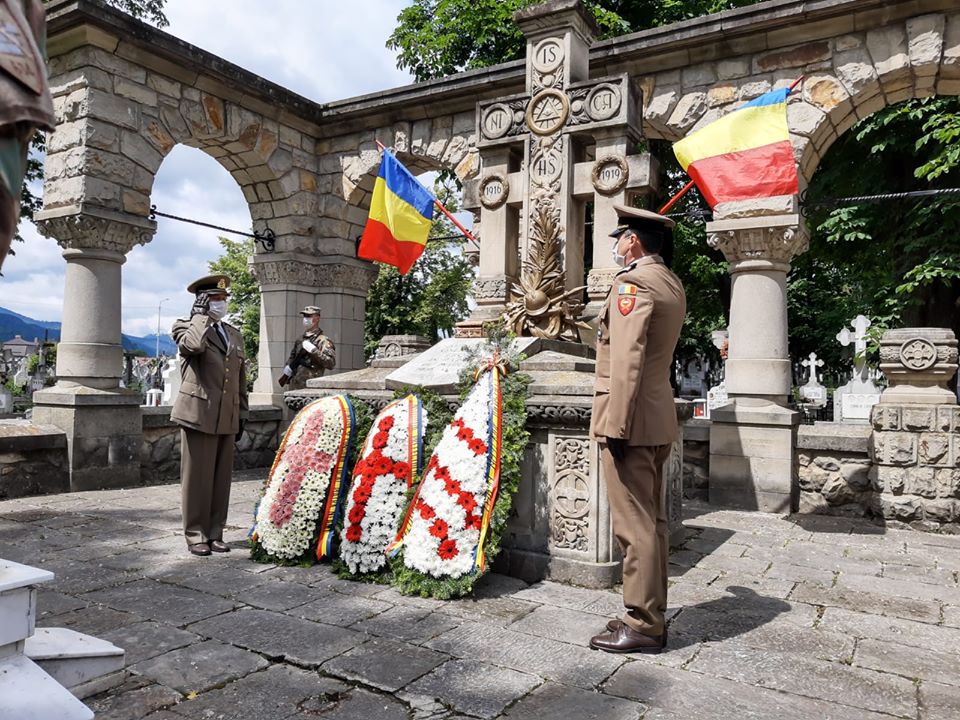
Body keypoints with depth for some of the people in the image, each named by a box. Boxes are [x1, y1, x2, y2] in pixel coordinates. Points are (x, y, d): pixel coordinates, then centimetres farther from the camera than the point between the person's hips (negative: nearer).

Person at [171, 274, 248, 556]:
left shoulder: (234, 334, 18)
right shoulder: (186, 327, 1)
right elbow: (194, 345, -25)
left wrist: (241, 415, 16)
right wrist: (201, 316, -11)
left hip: (227, 419, 5)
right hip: (199, 414, -5)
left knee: (221, 478, 9)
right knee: (197, 478, 1)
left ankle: (215, 533, 19)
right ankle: (195, 535, 12)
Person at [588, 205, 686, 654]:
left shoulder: (633, 282, -13)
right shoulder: (671, 284, 16)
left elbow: (627, 358, -21)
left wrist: (615, 424, -22)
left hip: (631, 418, -10)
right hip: (659, 418, 10)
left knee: (634, 525, -3)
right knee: (652, 520, 14)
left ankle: (641, 627, 6)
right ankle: (651, 616, 25)